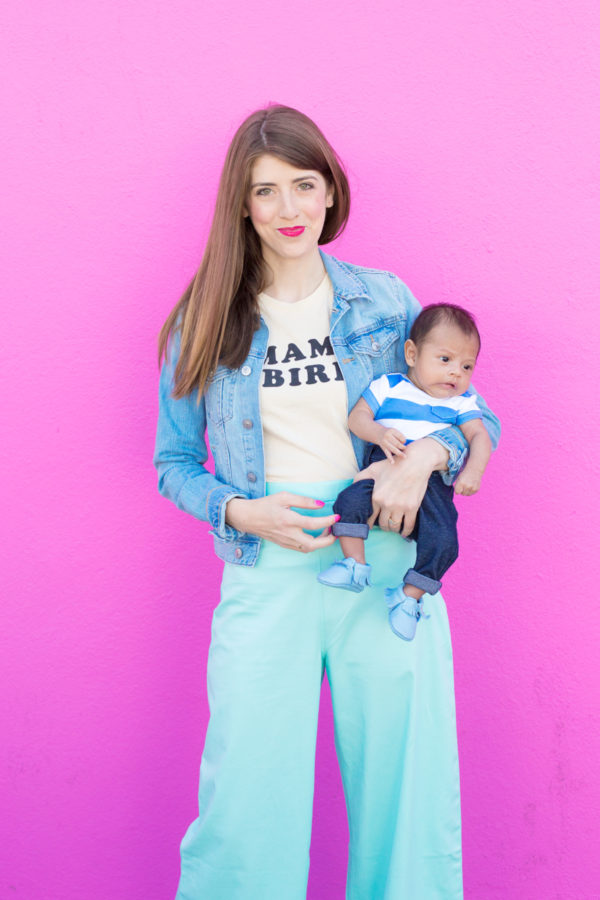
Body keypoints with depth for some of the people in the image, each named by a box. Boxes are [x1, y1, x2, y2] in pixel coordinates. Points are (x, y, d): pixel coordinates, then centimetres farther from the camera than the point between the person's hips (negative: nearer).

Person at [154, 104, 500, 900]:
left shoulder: (386, 303, 6)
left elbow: (476, 415, 12)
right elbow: (173, 464, 10)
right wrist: (241, 512, -9)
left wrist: (428, 451, -10)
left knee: (405, 795, 6)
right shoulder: (205, 321, 5)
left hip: (387, 561, 1)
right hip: (265, 577, -1)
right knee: (248, 808, 0)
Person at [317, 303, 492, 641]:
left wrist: (473, 471, -17)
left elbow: (480, 437, 3)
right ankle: (356, 567, -18)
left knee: (443, 540, -21)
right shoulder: (389, 386, 9)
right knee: (351, 501, -28)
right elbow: (357, 417, 3)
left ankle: (409, 596, -5)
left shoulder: (462, 402, 14)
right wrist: (379, 433, -19)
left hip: (433, 481, 1)